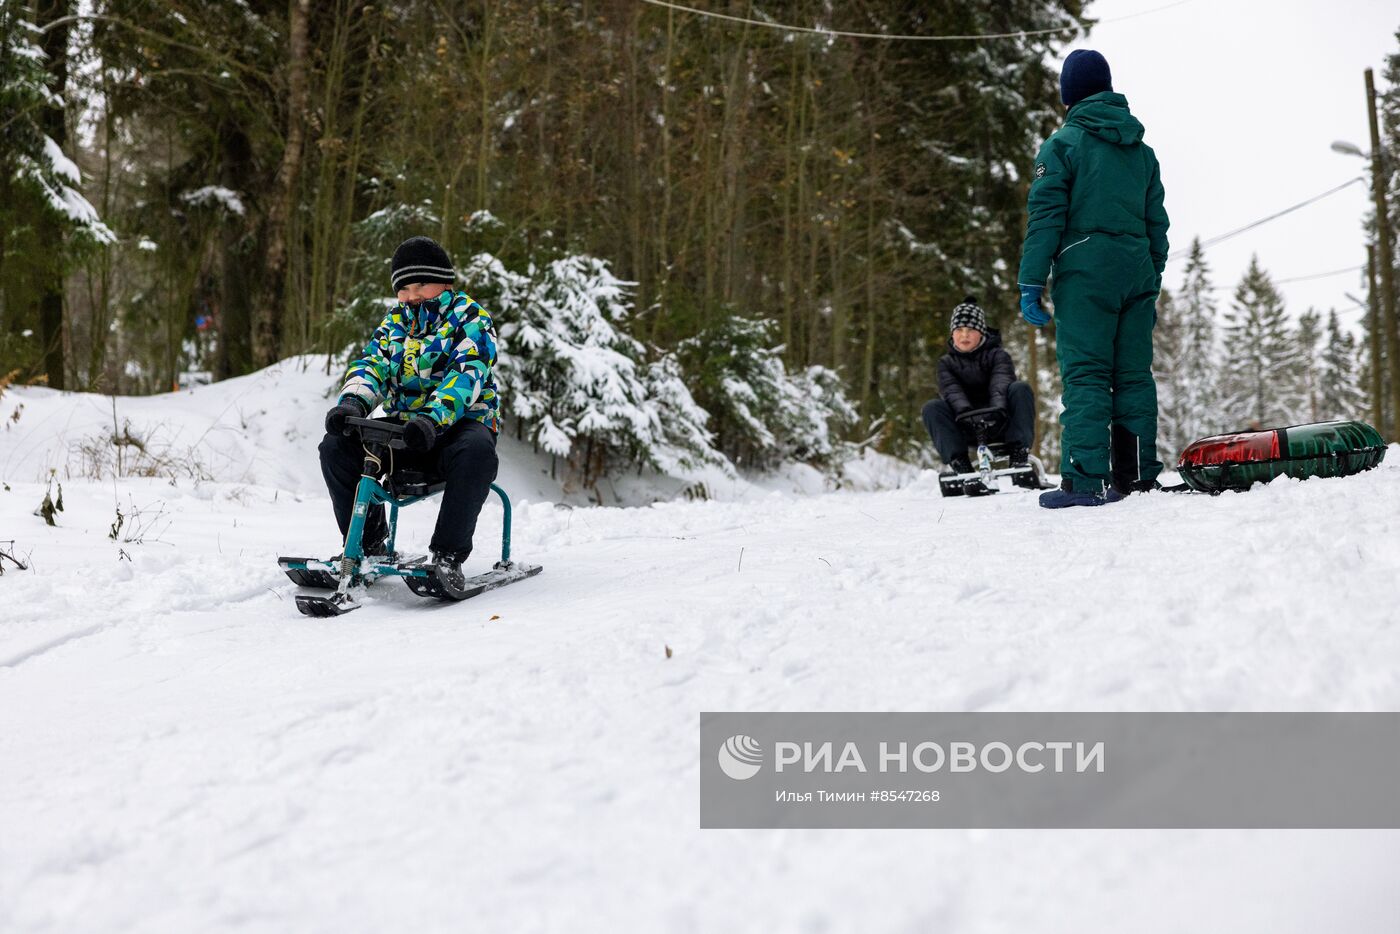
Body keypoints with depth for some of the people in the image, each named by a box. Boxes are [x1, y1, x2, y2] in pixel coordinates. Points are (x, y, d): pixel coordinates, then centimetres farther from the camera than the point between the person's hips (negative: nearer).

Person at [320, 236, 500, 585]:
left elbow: (467, 375, -19)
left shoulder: (470, 317, -3)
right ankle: (368, 543, -3)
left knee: (476, 451, -40)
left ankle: (448, 556, -31)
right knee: (336, 447, -16)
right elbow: (372, 362, 2)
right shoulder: (395, 321, 16)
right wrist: (352, 402, -22)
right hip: (402, 425, 5)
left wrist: (433, 418, -38)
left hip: (460, 422, -5)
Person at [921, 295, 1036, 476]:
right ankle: (957, 461, -28)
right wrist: (963, 410, -35)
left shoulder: (998, 355, 5)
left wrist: (998, 408, -40)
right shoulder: (946, 363, 10)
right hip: (966, 426, 1)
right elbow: (951, 389, -11)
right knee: (932, 408, -23)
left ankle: (1019, 453, -27)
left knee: (1020, 389, -26)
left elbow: (1001, 383, -17)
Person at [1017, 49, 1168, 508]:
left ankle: (1085, 480, -15)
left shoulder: (1062, 144, 0)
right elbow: (1157, 223, 19)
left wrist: (1031, 284, -8)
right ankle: (1138, 475, 9)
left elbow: (1045, 217, -8)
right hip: (1137, 271, 6)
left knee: (1085, 375, -9)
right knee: (1134, 374, 8)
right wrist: (1153, 285, 23)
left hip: (1086, 269, -5)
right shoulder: (1142, 150, 18)